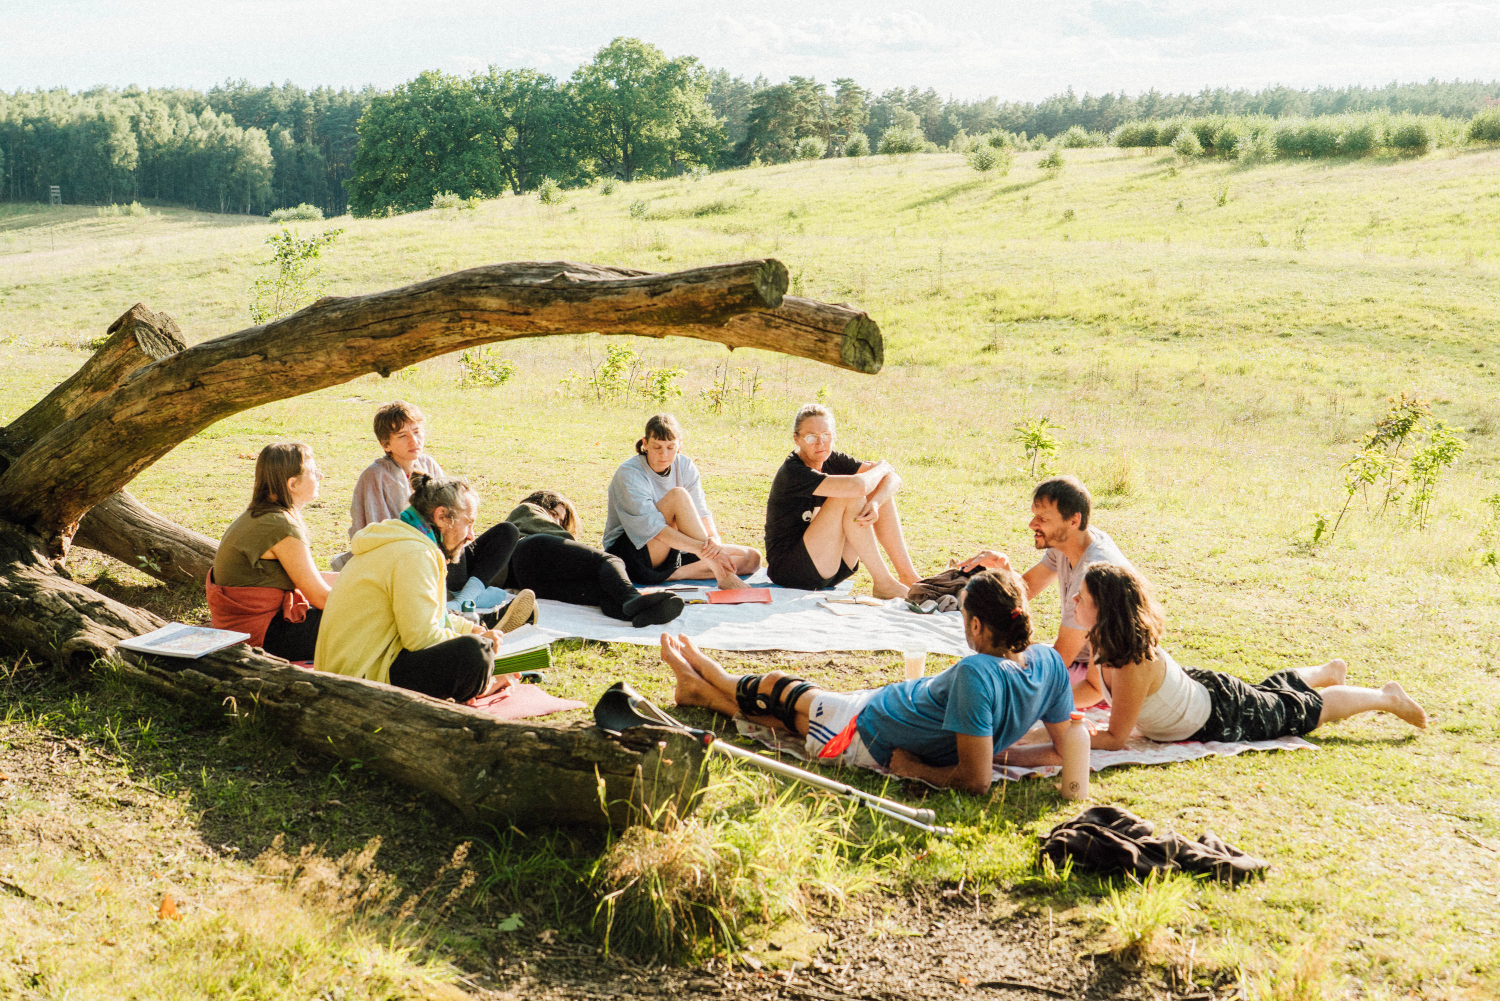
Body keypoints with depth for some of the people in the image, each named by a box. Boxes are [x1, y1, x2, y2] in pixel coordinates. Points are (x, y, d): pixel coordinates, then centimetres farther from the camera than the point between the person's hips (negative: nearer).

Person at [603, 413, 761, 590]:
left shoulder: (685, 466, 1)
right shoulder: (628, 474, -18)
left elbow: (701, 512, -9)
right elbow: (654, 529, -29)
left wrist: (715, 540, -34)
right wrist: (702, 548, -42)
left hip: (674, 552, 7)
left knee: (752, 559, -10)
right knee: (678, 495, -30)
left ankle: (671, 575, -25)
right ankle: (721, 575, -37)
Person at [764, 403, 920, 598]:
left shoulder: (834, 461, 4)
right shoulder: (792, 472, -20)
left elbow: (893, 478, -3)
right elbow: (857, 486, -32)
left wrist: (875, 503, -25)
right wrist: (881, 468, -10)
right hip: (790, 571, -8)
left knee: (881, 492, 0)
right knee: (851, 496, -24)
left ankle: (909, 577, -3)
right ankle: (883, 583, -19)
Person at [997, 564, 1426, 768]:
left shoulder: (1134, 664, -42)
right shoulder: (1102, 645, -18)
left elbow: (1115, 738, -36)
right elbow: (1095, 688, 0)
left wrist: (1049, 752, -44)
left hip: (1225, 714, -6)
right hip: (1195, 684, 7)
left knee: (1310, 709, 18)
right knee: (1273, 688, 36)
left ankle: (1385, 696, 41)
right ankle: (1328, 671, 65)